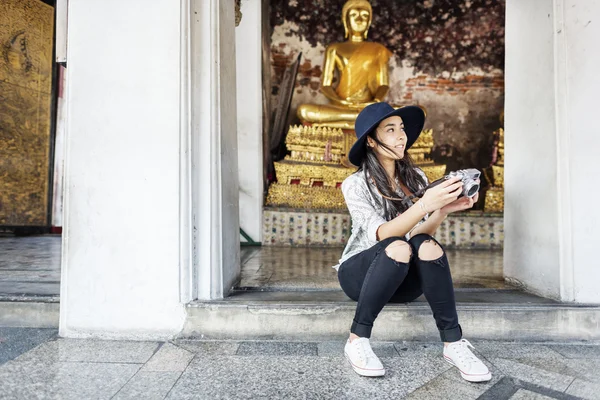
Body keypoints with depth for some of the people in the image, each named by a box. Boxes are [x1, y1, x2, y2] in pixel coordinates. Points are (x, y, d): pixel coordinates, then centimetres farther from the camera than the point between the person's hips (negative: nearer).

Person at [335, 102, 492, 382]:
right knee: (398, 247, -35)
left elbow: (420, 233, -10)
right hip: (361, 273, -3)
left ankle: (453, 343, -21)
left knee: (426, 245, -29)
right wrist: (425, 204, -39)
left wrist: (443, 210, -29)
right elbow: (381, 234, -27)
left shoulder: (416, 178, 0)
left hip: (404, 280, 3)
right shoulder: (355, 184, -13)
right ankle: (357, 339, -21)